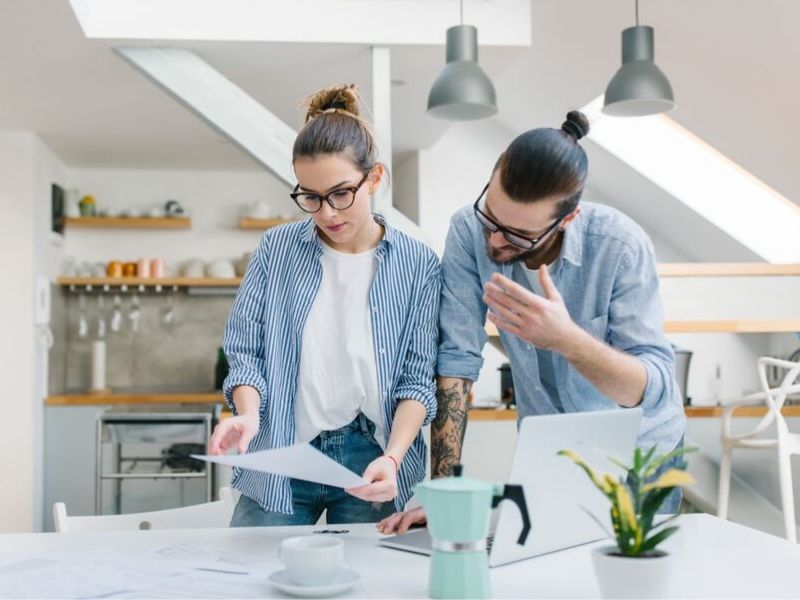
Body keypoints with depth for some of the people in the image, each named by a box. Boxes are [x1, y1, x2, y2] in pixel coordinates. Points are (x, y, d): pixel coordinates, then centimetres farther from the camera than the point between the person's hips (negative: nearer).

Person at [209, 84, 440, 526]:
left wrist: (392, 458, -18)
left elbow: (417, 380, -3)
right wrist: (248, 414, -17)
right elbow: (246, 349, 2)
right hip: (280, 459, 1)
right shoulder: (277, 249, 1)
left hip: (370, 460, 0)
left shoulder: (418, 265, -2)